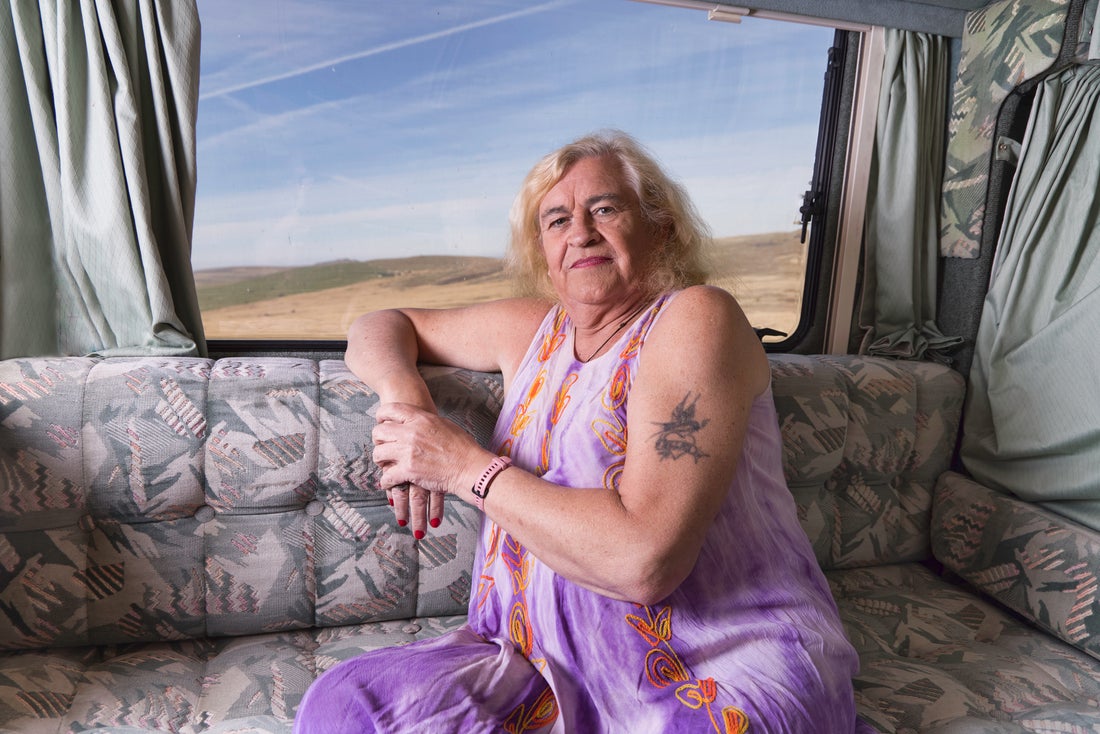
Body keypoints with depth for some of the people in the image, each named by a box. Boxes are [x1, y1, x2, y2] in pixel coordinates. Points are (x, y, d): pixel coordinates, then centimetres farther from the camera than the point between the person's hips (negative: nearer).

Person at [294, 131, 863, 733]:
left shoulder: (694, 319, -13)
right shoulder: (536, 329, 6)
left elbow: (644, 558, -23)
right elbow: (383, 325, 18)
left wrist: (466, 466, -15)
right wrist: (400, 392, -5)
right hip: (553, 668, 5)